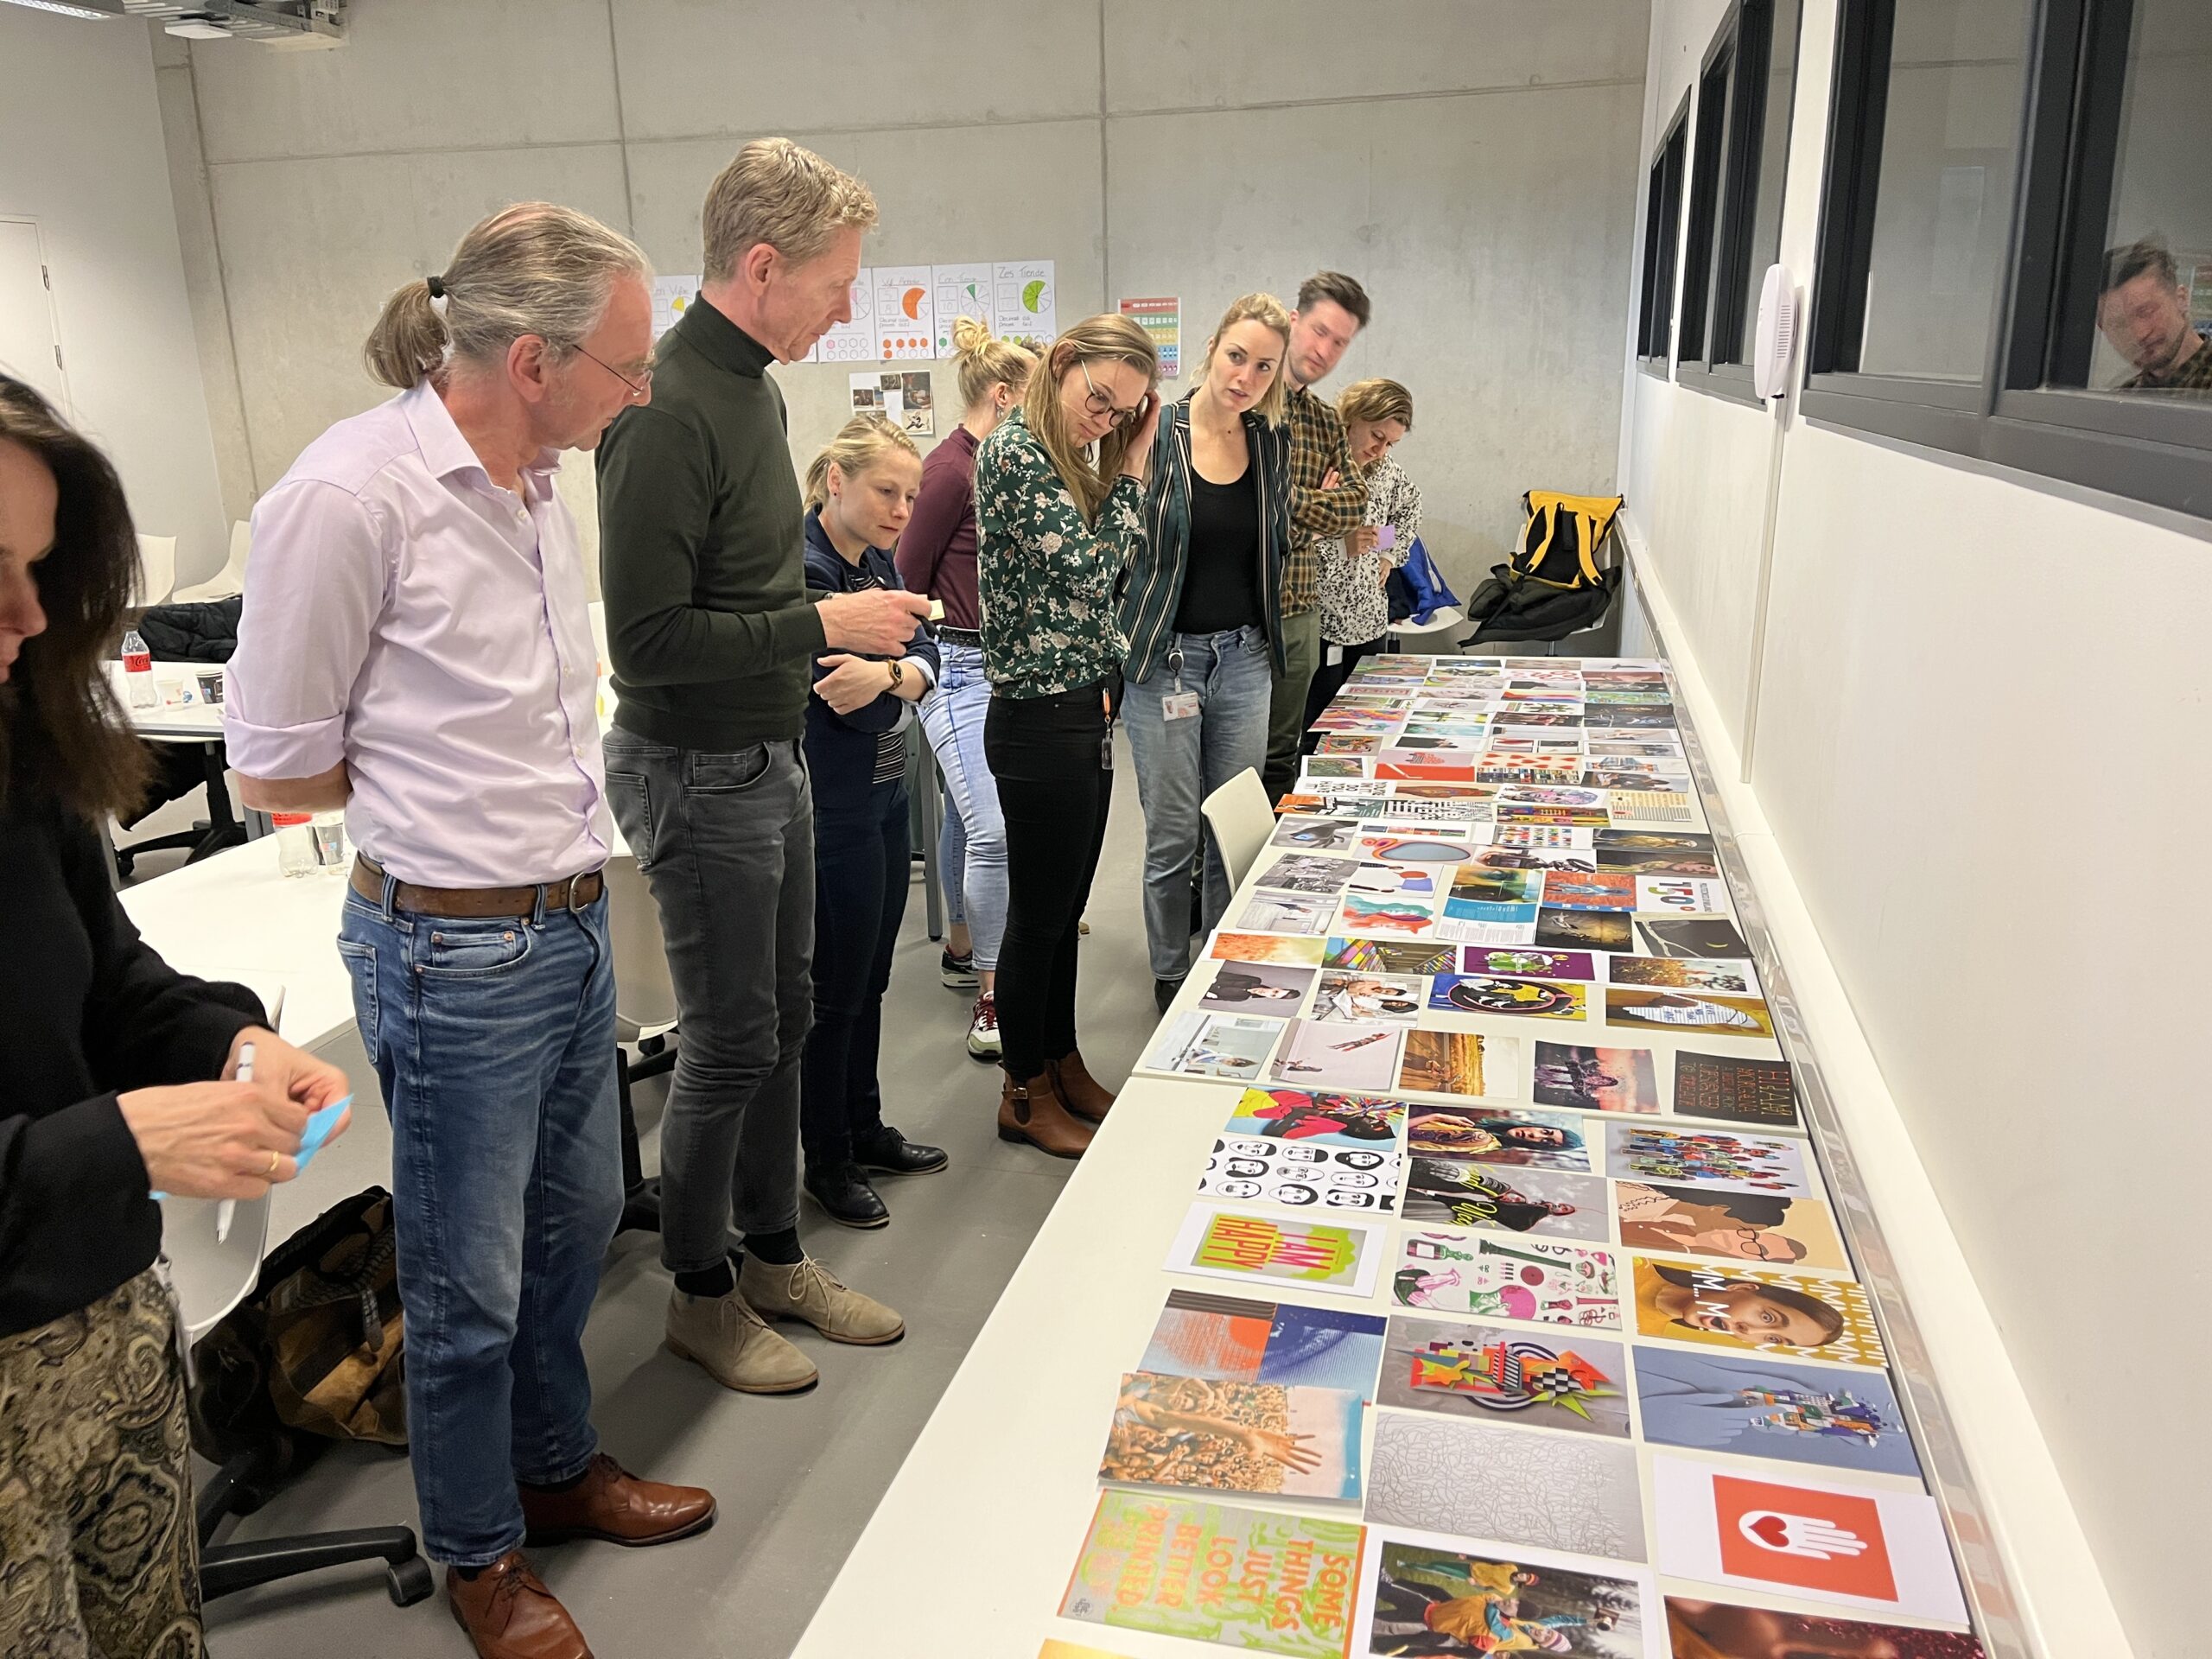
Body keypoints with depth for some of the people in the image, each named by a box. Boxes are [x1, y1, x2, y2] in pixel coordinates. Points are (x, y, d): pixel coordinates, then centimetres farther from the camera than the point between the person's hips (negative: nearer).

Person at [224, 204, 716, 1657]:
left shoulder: (539, 486, 6)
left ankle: (559, 1467, 45)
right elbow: (276, 772, -12)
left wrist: (537, 782, 4)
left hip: (573, 922, 8)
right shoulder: (352, 494, -19)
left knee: (578, 1221, 22)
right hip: (456, 949, -8)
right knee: (470, 1285, 10)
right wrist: (435, 799, 0)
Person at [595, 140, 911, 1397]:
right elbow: (648, 639, -25)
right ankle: (702, 1293, 24)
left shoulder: (751, 385, 9)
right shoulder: (671, 411, -22)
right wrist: (819, 625, -20)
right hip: (699, 772, -9)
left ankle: (777, 1255, 34)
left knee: (785, 1016, 17)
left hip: (771, 754, 9)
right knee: (732, 1041, 3)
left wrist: (830, 651, 11)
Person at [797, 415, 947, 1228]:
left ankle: (865, 1128, 34)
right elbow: (866, 708, -22)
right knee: (837, 989, 4)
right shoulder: (805, 569, -18)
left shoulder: (877, 562, 8)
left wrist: (890, 672, -23)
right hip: (833, 807, -9)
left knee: (870, 978, 19)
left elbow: (923, 653, -5)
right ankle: (827, 1161, 20)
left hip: (884, 796, 9)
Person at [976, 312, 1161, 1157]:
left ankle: (1063, 1066, 32)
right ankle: (1025, 1094, 20)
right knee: (1038, 913, 4)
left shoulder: (1070, 460, 13)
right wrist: (1128, 477, -9)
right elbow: (1087, 566, -19)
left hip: (1086, 709, 9)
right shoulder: (1012, 453, -14)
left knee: (1064, 908, 18)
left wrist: (1130, 461, 8)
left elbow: (1115, 572, 11)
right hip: (1040, 716, -9)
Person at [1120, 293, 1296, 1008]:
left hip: (1244, 656, 4)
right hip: (1165, 656, -4)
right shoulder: (1156, 433, -9)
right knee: (1172, 836, 4)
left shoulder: (1274, 442, 6)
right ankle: (1169, 977, 21)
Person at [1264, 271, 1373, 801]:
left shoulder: (1327, 423, 15)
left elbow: (1357, 501, 3)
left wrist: (1296, 506, -10)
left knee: (1281, 755, 15)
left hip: (1301, 610, 7)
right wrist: (1323, 508, -8)